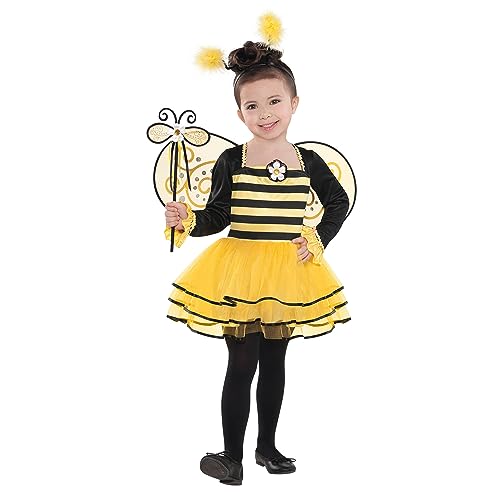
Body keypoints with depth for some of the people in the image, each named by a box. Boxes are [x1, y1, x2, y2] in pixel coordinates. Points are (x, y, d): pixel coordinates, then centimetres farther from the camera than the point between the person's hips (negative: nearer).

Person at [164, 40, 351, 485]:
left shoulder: (309, 162, -1)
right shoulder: (231, 161, -7)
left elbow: (339, 202, 15)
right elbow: (217, 216, -2)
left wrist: (319, 240, 4)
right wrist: (187, 220, -21)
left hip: (288, 275, 3)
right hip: (238, 273, -2)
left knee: (274, 361, 15)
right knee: (242, 364, 1)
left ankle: (267, 445, 32)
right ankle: (232, 454, 17)